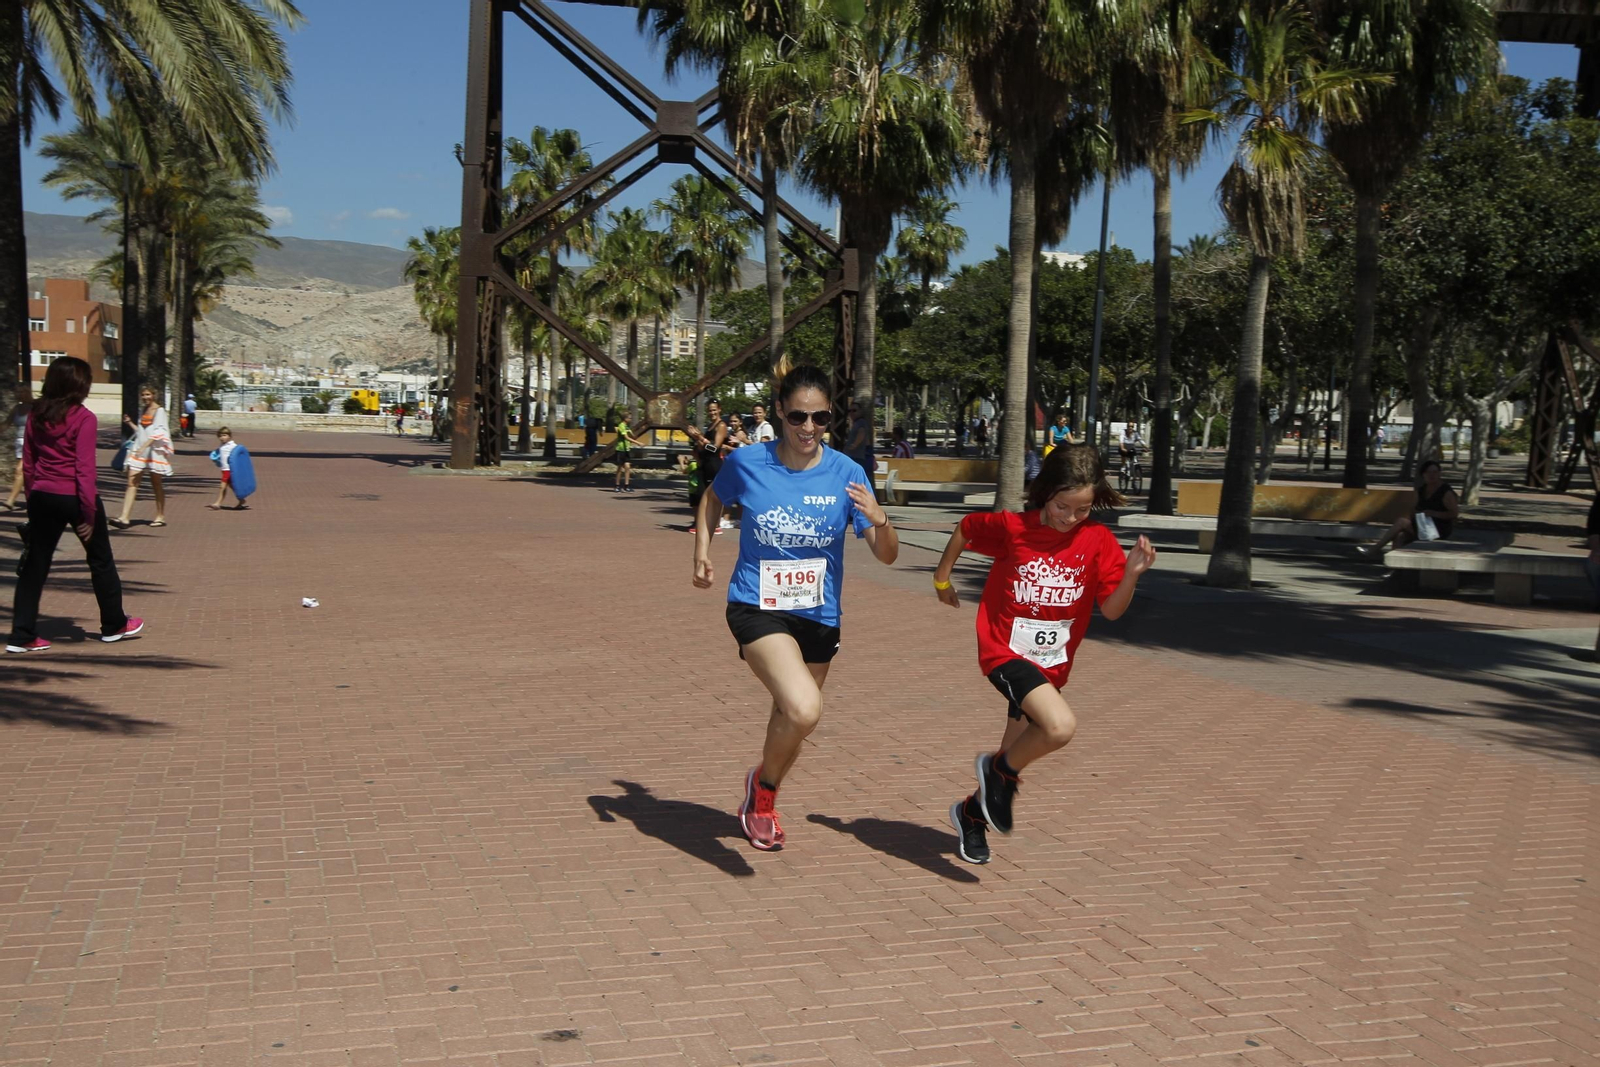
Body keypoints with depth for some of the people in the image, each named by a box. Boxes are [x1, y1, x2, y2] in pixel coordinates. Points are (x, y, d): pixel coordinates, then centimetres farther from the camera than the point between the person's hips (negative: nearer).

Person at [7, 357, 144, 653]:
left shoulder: (36, 415, 5)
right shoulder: (83, 418, -13)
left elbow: (27, 463, 9)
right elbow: (85, 469, -15)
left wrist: (32, 499, 17)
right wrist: (89, 515, -13)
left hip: (42, 496, 5)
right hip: (74, 497, -5)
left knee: (35, 564, 8)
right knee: (100, 561, 13)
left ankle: (22, 636, 6)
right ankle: (114, 625, 26)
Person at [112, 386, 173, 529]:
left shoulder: (159, 410, -5)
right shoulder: (142, 410, 16)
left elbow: (158, 432, -15)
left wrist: (144, 446, -23)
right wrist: (130, 423, 12)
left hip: (154, 450, -6)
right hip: (139, 449, 6)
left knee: (156, 484, 5)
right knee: (132, 482, -6)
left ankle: (161, 517, 17)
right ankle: (125, 518, -13)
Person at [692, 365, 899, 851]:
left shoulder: (846, 473, -8)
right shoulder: (747, 462, -9)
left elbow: (887, 556, -8)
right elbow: (713, 498, 15)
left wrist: (879, 520, -29)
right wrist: (702, 551, 2)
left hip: (819, 617, 3)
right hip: (757, 608, -3)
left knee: (791, 722, 18)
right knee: (804, 709, -27)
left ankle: (760, 804, 49)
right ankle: (763, 783, 4)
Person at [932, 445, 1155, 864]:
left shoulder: (1098, 541, -7)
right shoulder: (1011, 527, -12)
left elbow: (1112, 610, -8)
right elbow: (966, 528, 7)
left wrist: (1131, 574, -26)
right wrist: (942, 577, 14)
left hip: (1052, 663, 4)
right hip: (1005, 651, -4)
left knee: (1015, 754, 16)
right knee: (1061, 725, -28)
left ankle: (972, 812, 43)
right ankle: (1001, 771, 0)